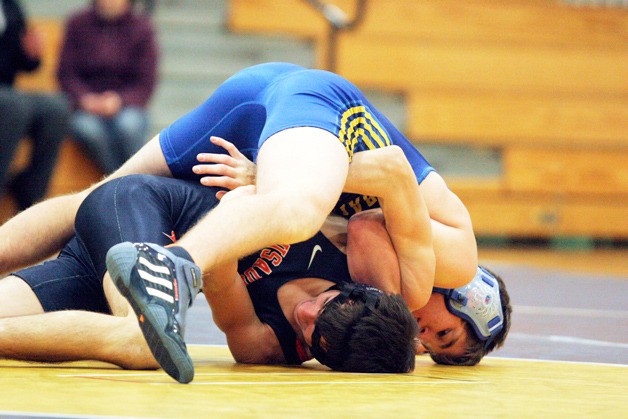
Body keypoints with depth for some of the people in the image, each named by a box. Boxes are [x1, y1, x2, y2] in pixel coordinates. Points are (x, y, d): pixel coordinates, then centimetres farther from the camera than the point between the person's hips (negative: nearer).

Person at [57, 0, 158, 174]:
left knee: (128, 125, -36)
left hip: (126, 107, -1)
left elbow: (146, 83, -1)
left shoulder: (141, 28, 2)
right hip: (87, 109, 1)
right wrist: (84, 99, -16)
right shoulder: (78, 24, 6)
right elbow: (66, 73, 4)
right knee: (89, 129, -34)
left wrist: (120, 101, -19)